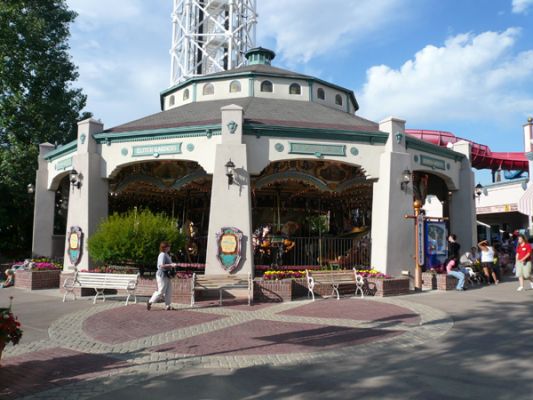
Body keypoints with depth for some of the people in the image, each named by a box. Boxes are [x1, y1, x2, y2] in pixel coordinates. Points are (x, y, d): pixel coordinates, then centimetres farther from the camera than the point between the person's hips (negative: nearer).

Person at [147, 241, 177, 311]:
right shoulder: (162, 255, -16)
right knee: (160, 292, -4)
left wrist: (172, 265, 13)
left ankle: (167, 306, 14)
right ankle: (150, 302, 9)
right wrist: (171, 265, -25)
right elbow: (161, 266, -25)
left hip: (167, 275, 10)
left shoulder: (166, 255, 15)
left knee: (169, 291, 9)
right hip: (162, 275, -10)